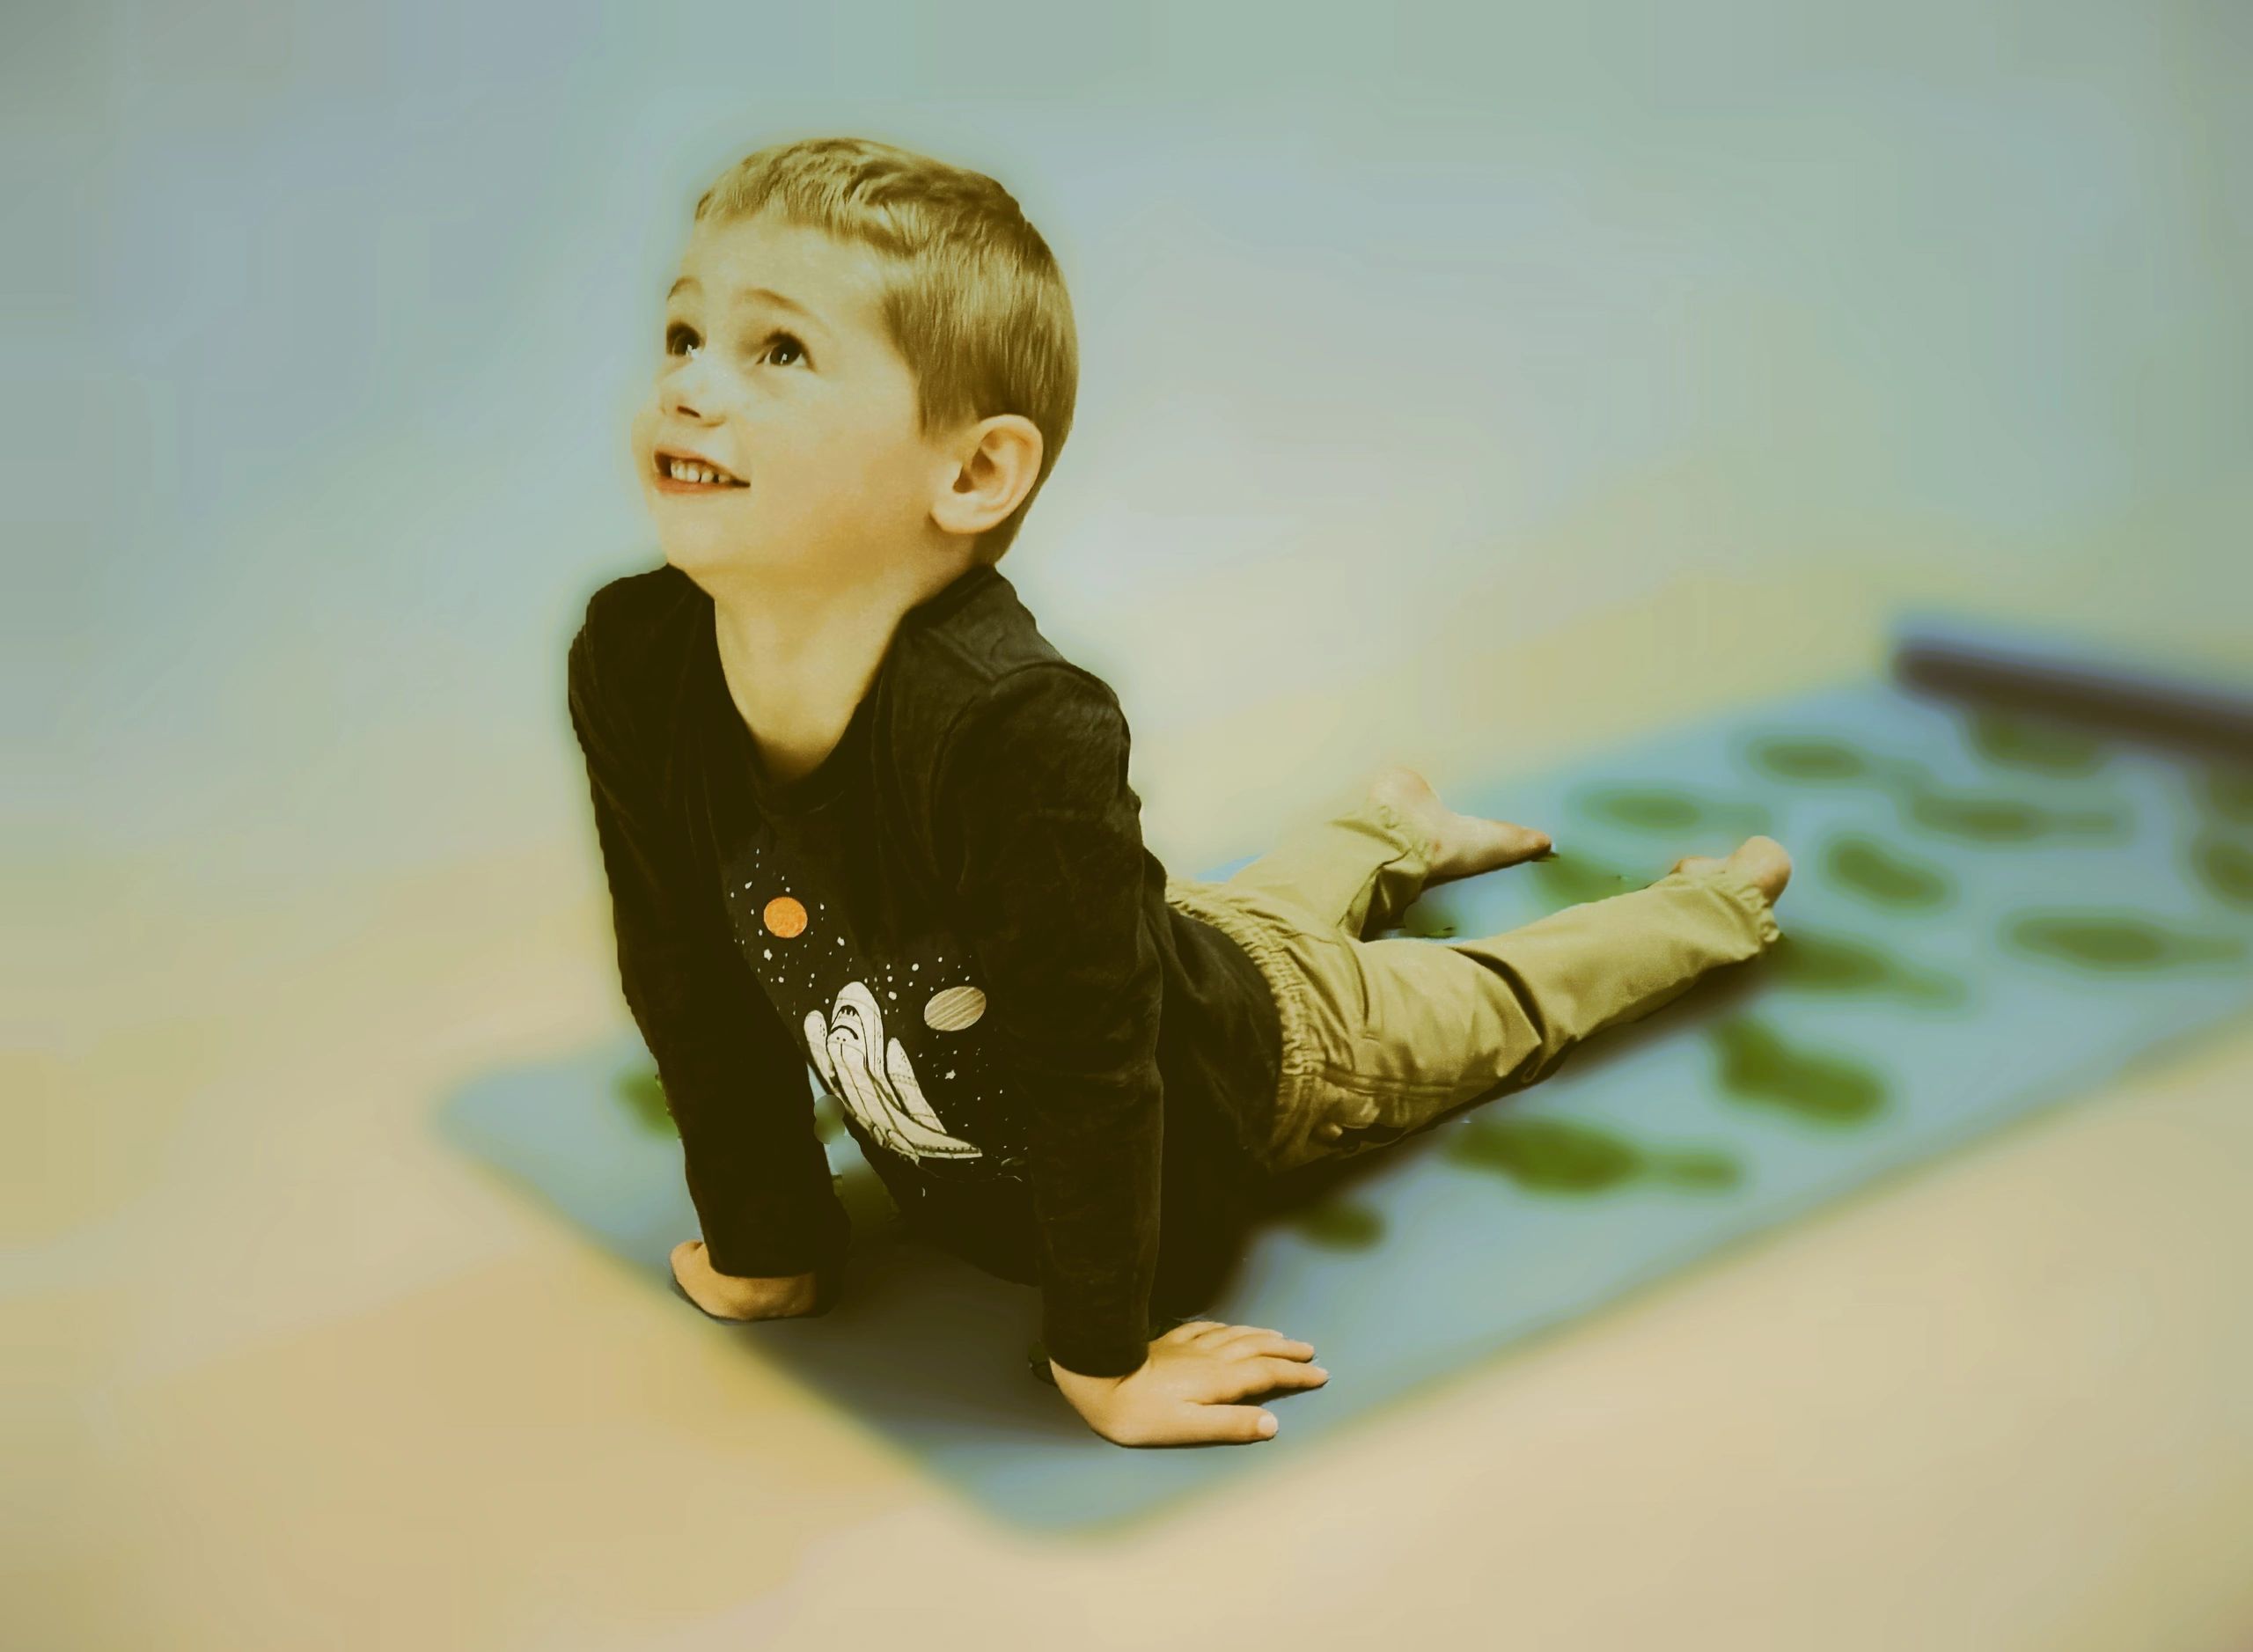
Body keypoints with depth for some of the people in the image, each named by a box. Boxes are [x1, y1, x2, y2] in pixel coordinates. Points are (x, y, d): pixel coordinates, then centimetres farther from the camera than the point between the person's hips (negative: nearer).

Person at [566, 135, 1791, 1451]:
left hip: (1253, 1041, -5)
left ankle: (1716, 901, 53)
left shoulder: (1013, 732, -48)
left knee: (1499, 1007, 25)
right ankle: (1385, 834, 66)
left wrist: (1106, 1353, -25)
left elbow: (1089, 1060, -36)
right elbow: (697, 992, -16)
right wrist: (763, 1243, -6)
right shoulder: (633, 665, -30)